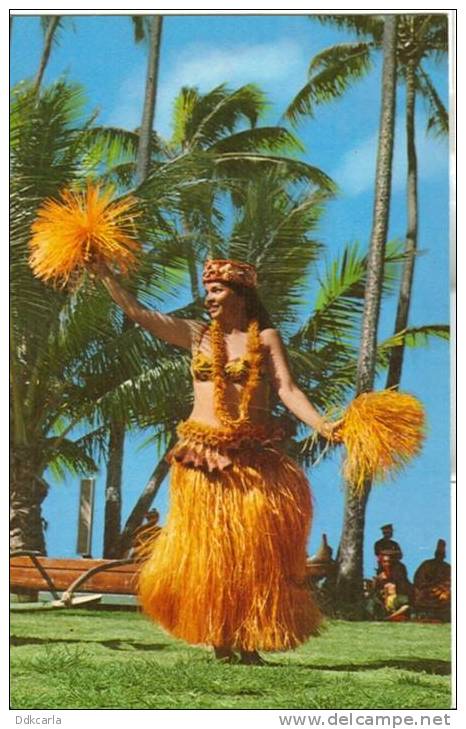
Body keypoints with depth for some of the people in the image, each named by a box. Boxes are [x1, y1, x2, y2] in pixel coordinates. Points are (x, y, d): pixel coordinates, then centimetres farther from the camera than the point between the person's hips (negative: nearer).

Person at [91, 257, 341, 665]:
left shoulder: (265, 338, 5)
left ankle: (250, 643, 2)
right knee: (207, 549, -1)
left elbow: (288, 390, -4)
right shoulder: (196, 335, 10)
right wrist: (103, 273, 4)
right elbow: (136, 312, 8)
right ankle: (220, 642, 6)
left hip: (253, 456, -1)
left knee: (254, 548, -4)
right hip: (203, 456, 2)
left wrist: (321, 424, -20)